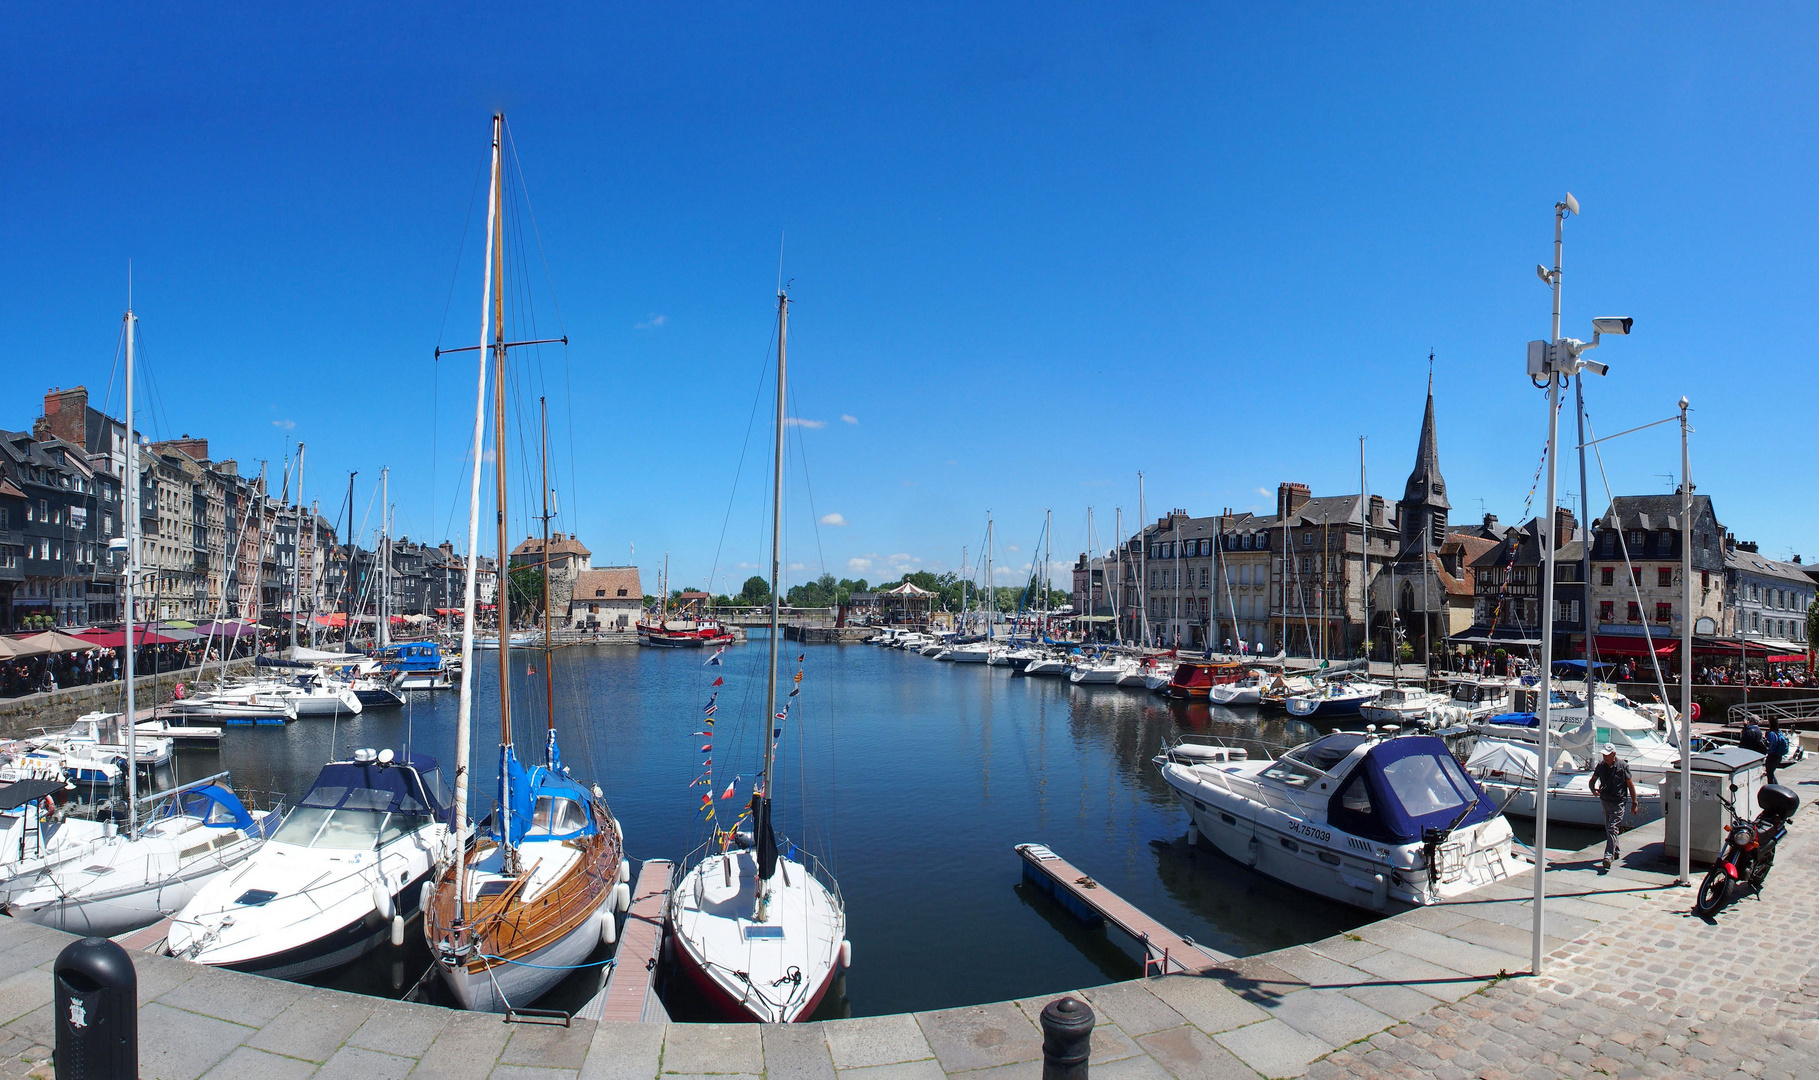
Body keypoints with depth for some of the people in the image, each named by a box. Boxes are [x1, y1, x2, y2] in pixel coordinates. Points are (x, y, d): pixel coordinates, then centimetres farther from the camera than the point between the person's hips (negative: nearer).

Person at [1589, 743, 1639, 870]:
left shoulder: (1622, 766, -11)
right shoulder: (1601, 765, 2)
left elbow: (1631, 785, -4)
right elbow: (1593, 780, 14)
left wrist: (1634, 803, -1)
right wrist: (1594, 790, -8)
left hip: (1617, 802, -5)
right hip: (1604, 801, 5)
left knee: (1612, 829, -12)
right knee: (1608, 829, 16)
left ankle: (1608, 856, -17)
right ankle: (1615, 851, 33)